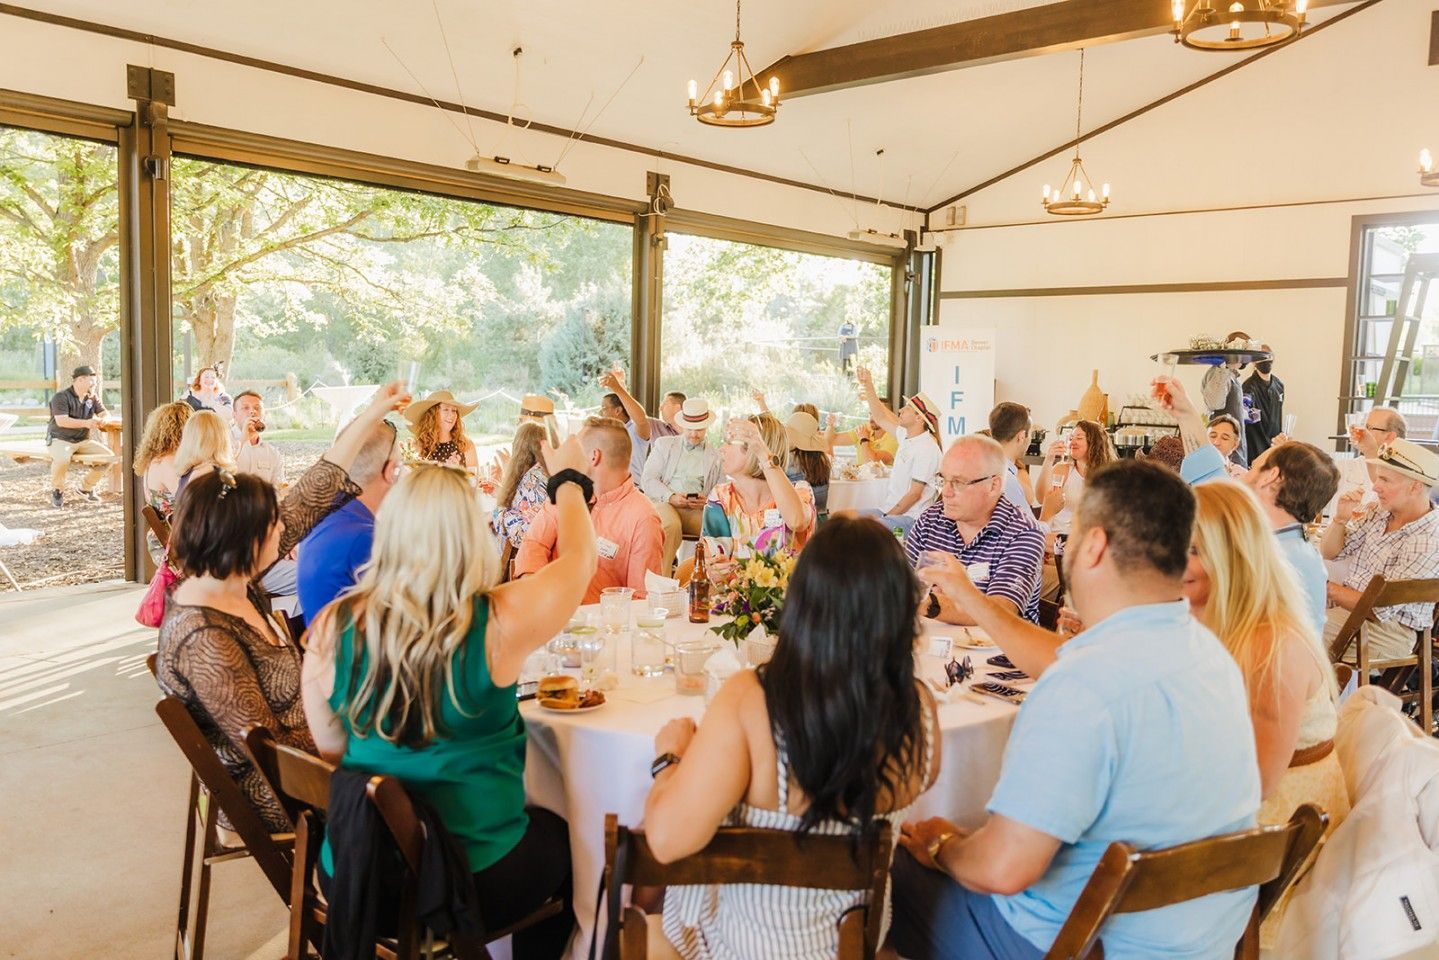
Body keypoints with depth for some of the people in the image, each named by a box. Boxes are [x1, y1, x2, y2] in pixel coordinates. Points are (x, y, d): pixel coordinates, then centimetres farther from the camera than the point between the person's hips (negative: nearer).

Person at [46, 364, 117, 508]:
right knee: (62, 459, -38)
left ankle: (86, 487, 8)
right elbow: (61, 421, -23)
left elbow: (105, 414, 6)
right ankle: (57, 491, -8)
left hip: (83, 441, 6)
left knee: (108, 457, -14)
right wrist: (86, 423, -32)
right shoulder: (61, 397, -12)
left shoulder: (92, 397, 8)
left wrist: (103, 420, -20)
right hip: (59, 440, -6)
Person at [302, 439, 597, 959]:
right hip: (470, 884, -4)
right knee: (567, 838, 28)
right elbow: (579, 557, -3)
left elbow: (331, 749, 1)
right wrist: (568, 479, 15)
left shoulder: (332, 627, -12)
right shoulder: (498, 622, -21)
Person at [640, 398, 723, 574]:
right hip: (663, 502, -1)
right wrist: (671, 497, -11)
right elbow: (647, 480, 8)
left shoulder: (716, 457, 20)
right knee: (672, 525, -37)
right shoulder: (663, 444, 18)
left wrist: (707, 500, -10)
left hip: (697, 511, 1)